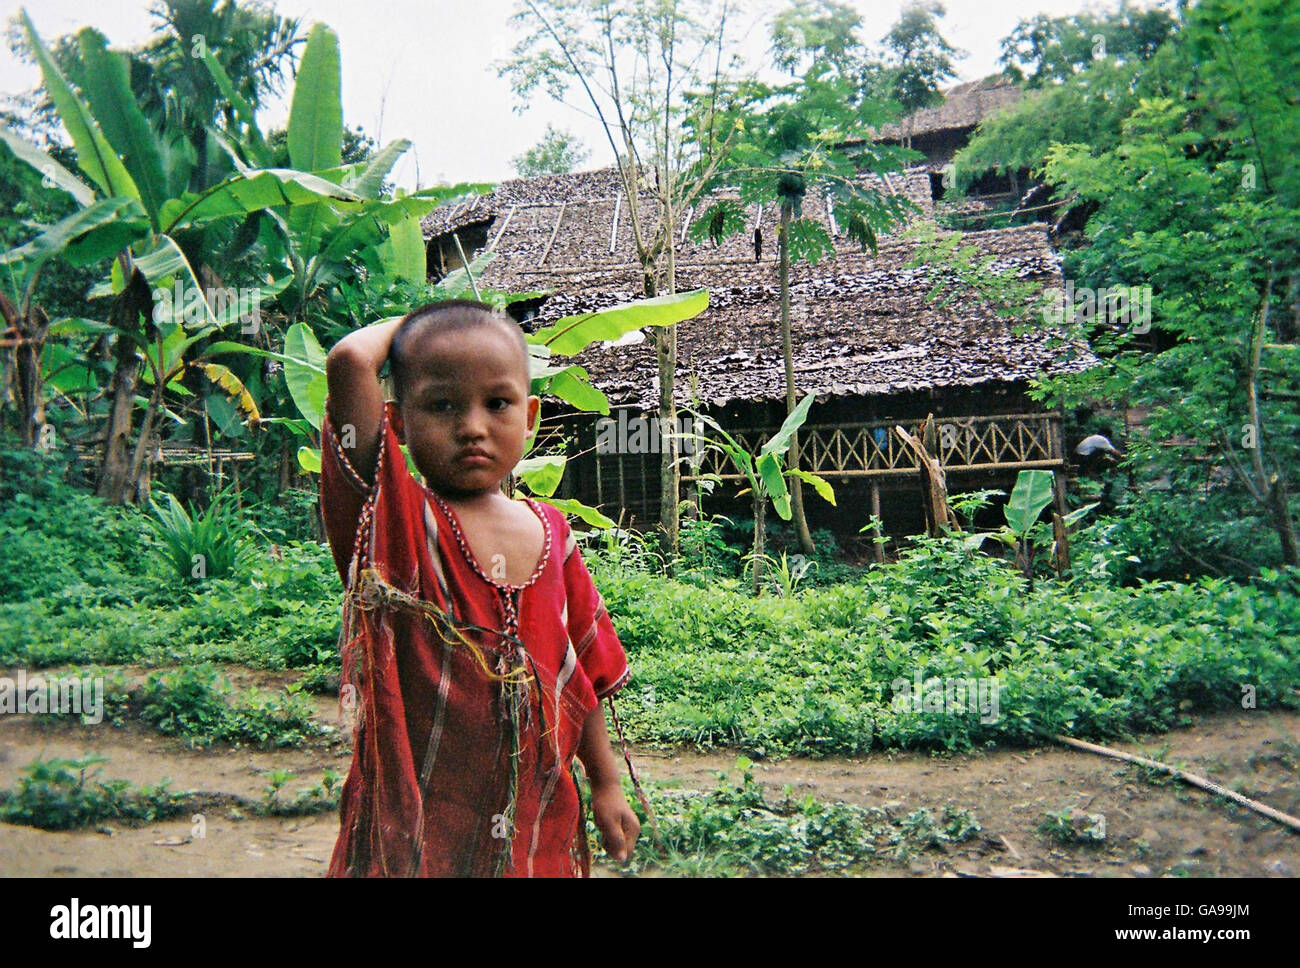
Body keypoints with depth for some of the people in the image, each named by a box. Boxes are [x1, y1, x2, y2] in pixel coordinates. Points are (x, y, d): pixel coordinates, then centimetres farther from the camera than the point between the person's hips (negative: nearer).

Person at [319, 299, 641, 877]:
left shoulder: (550, 532, 2)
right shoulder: (392, 520, -12)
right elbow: (348, 362, -26)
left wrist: (606, 785, 14)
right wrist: (401, 327, -6)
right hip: (416, 823, -4)